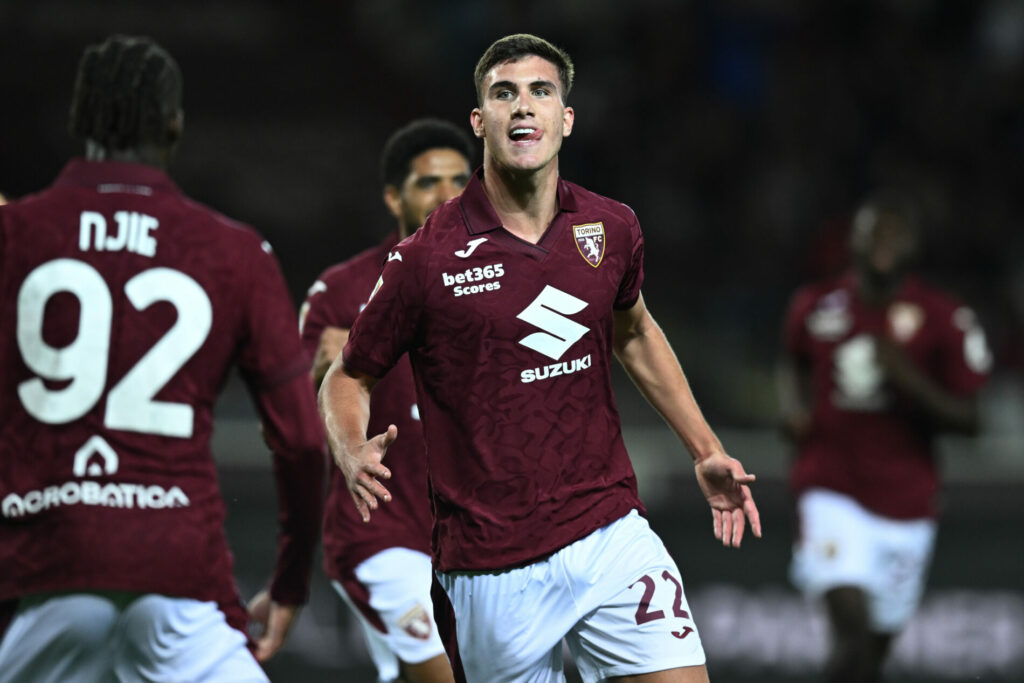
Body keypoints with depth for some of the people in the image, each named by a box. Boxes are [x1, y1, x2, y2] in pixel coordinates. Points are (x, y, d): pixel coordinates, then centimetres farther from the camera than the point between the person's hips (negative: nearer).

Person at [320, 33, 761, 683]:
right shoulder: (427, 258, -8)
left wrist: (707, 452, 21)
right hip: (494, 571, -3)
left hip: (611, 534, 3)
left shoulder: (612, 228, 4)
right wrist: (353, 454, -17)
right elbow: (347, 377, 4)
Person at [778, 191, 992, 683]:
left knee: (876, 643, 10)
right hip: (832, 491, -1)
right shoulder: (815, 306, 1)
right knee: (851, 620, -21)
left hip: (905, 506, 1)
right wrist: (795, 407, 2)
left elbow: (966, 418, -5)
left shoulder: (943, 320, -5)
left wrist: (911, 381, -21)